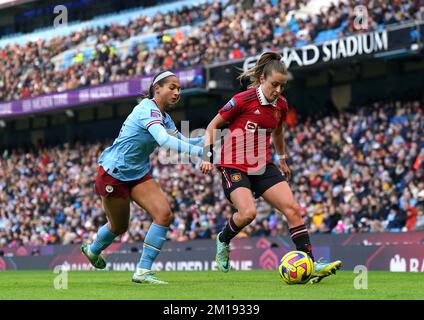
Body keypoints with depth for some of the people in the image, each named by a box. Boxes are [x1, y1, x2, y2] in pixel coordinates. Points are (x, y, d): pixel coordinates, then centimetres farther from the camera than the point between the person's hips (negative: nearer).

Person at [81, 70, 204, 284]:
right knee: (119, 226, 8)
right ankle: (92, 250, 41)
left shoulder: (164, 117, 5)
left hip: (138, 174, 8)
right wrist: (200, 152, -44)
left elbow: (182, 141, 8)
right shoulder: (148, 109, -24)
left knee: (164, 215, -11)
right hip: (113, 174, -8)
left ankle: (143, 271, -6)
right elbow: (164, 140, -40)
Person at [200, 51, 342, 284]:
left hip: (262, 166, 6)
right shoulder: (243, 100, -15)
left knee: (292, 208, -8)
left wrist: (283, 160, 30)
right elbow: (212, 127, -5)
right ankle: (223, 240, 7)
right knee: (248, 212, -26)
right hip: (233, 166, -6)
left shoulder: (281, 105, 3)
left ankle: (310, 265, -8)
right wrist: (208, 156, -14)